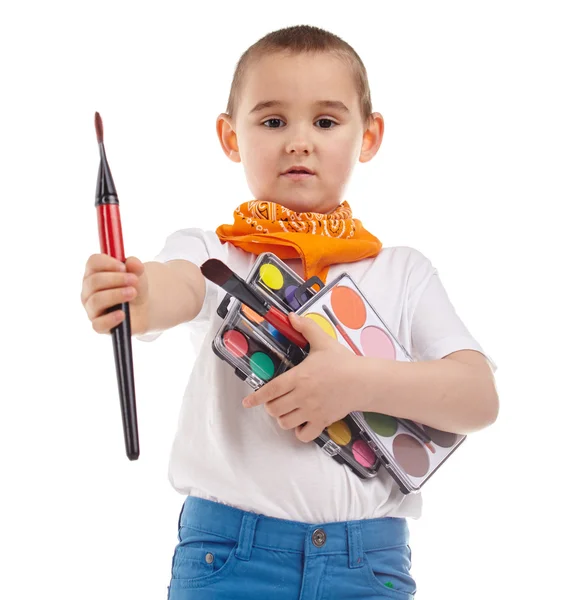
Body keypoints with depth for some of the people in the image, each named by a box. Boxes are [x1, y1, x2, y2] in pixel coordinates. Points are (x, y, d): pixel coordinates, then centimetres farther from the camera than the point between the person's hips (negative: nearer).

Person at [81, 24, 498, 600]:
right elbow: (178, 283, -20)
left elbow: (480, 396, -1)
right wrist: (138, 301, -43)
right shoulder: (213, 251, 3)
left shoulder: (402, 270, 7)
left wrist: (359, 381, -17)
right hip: (229, 554, -1)